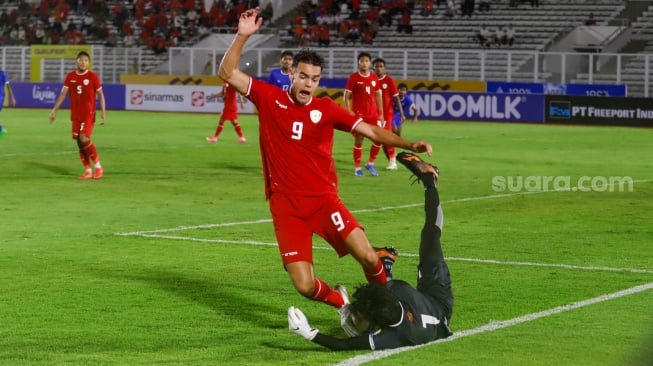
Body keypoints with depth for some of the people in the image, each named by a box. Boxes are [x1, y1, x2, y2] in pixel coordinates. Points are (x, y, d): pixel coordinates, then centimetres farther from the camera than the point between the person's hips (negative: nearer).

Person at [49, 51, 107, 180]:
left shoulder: (93, 77, -5)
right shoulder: (70, 76, 5)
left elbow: (100, 95, -1)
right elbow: (63, 94, 8)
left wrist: (103, 112, -9)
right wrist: (54, 110, 3)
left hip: (89, 114, -4)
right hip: (75, 115, 5)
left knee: (84, 139, -18)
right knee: (79, 142, 2)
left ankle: (98, 167, -6)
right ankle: (88, 171, 10)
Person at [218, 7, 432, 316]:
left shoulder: (326, 109, 3)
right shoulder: (269, 99, 2)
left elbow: (372, 132, 1)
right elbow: (227, 73, -1)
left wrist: (410, 146, -12)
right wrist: (242, 37, -12)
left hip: (323, 199, 1)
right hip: (286, 207, 0)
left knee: (367, 256, -18)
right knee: (305, 286, -11)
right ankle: (341, 302, 24)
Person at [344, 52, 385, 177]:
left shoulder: (375, 78, 7)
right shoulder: (353, 77, -4)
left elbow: (378, 96, 13)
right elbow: (347, 96, -4)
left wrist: (381, 114, 8)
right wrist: (349, 112, -15)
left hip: (373, 114, 4)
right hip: (358, 114, -4)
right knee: (359, 140, 0)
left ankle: (371, 163, 16)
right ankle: (357, 168, 9)